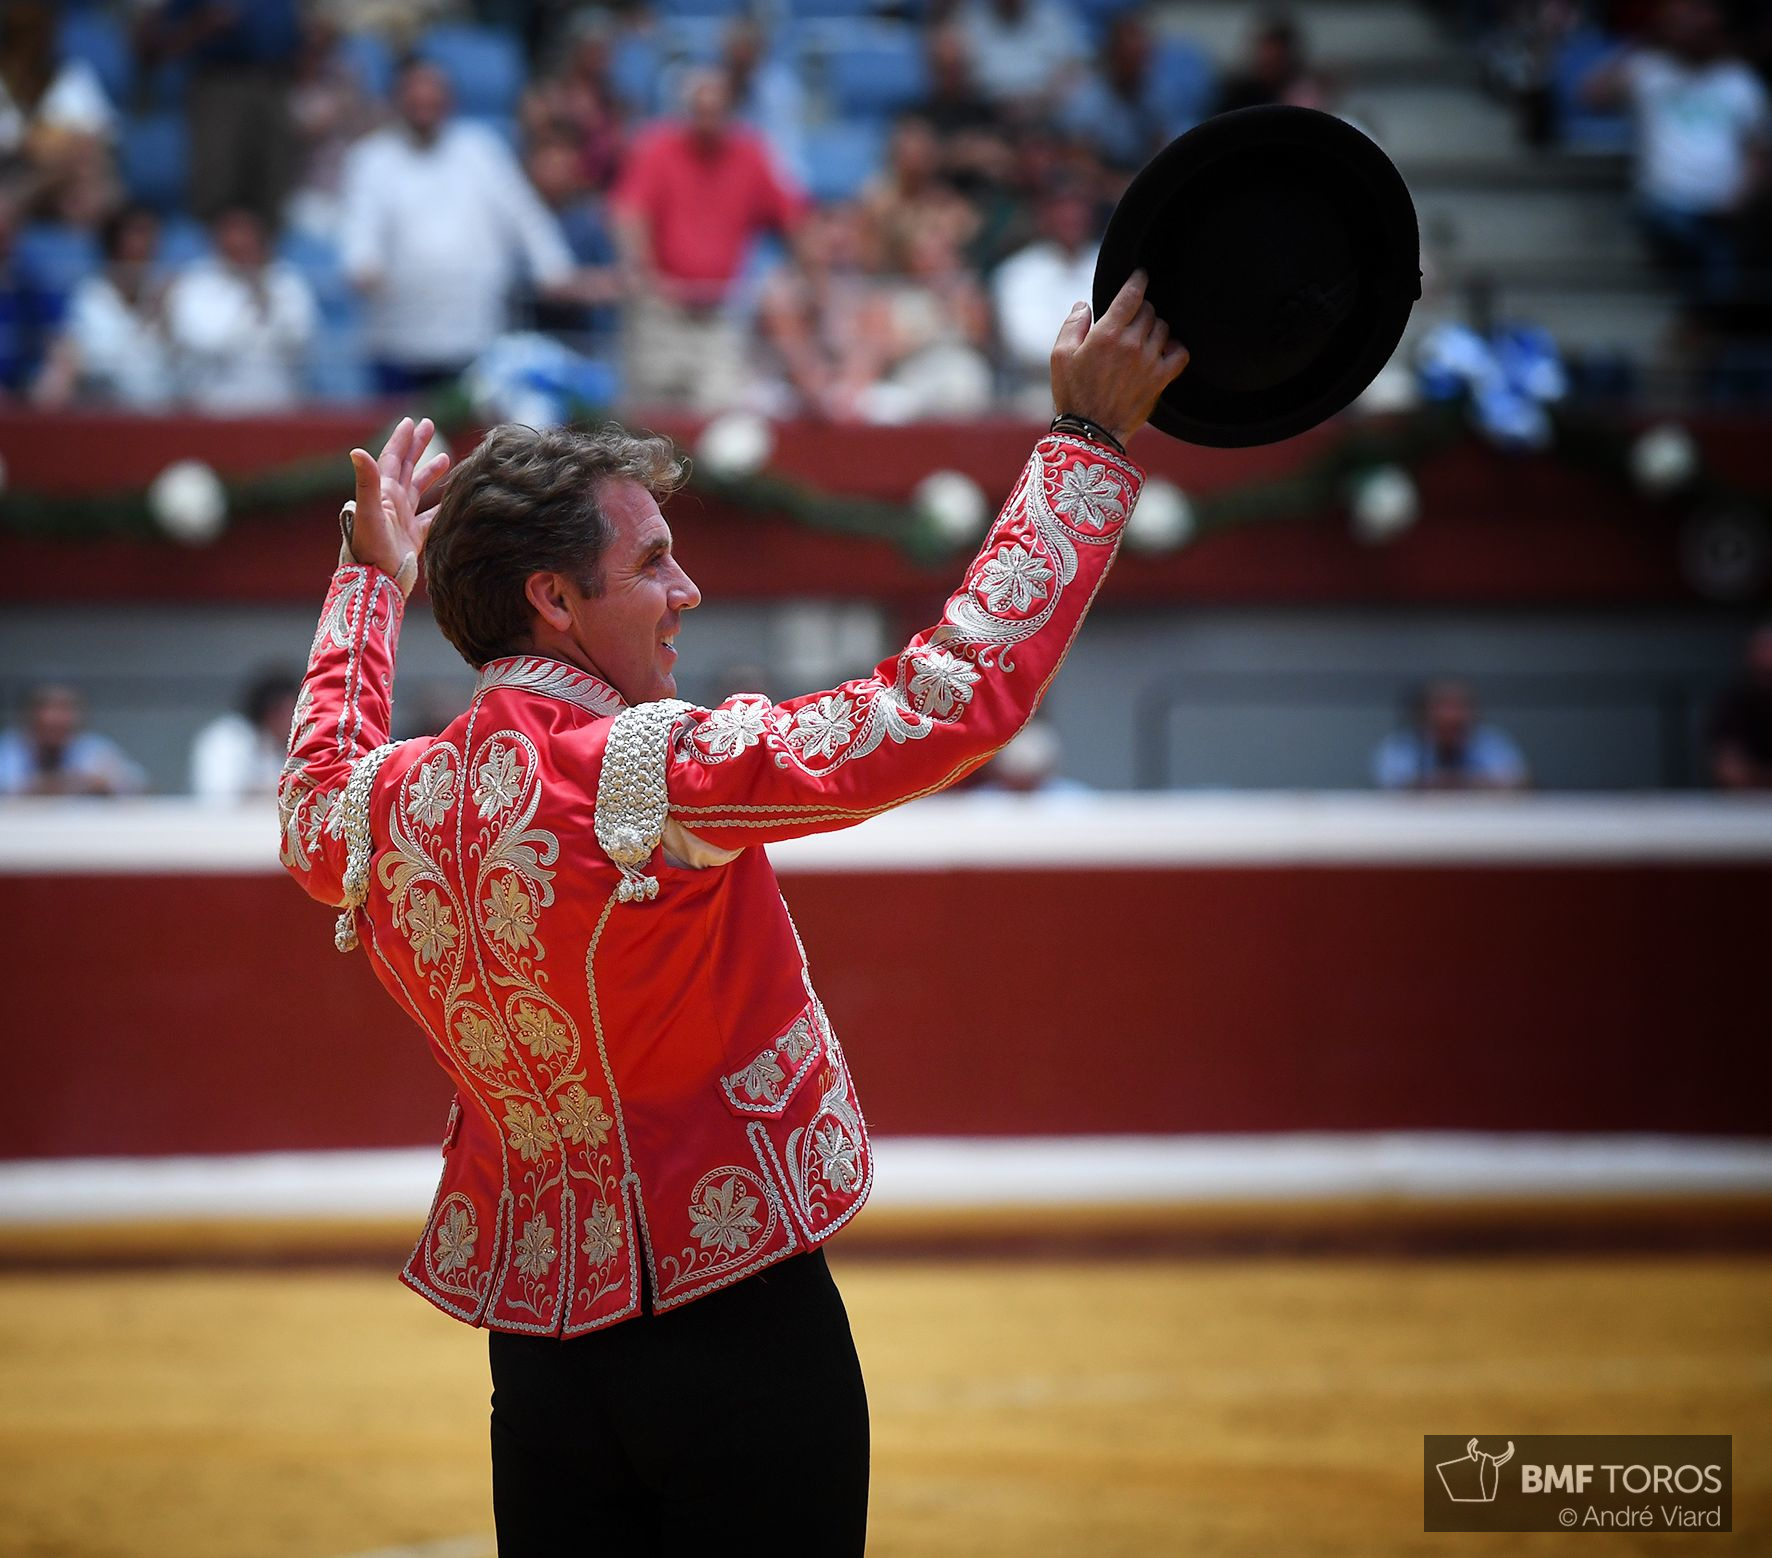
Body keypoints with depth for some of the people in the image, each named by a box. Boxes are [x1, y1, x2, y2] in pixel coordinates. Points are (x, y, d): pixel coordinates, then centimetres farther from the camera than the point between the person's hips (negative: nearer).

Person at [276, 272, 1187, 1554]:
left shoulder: (383, 810, 2)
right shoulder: (647, 775, -19)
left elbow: (315, 813, 31)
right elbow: (957, 697, -23)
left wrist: (374, 580, 42)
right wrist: (1090, 437, -16)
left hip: (535, 1342, 7)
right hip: (736, 1332, -7)